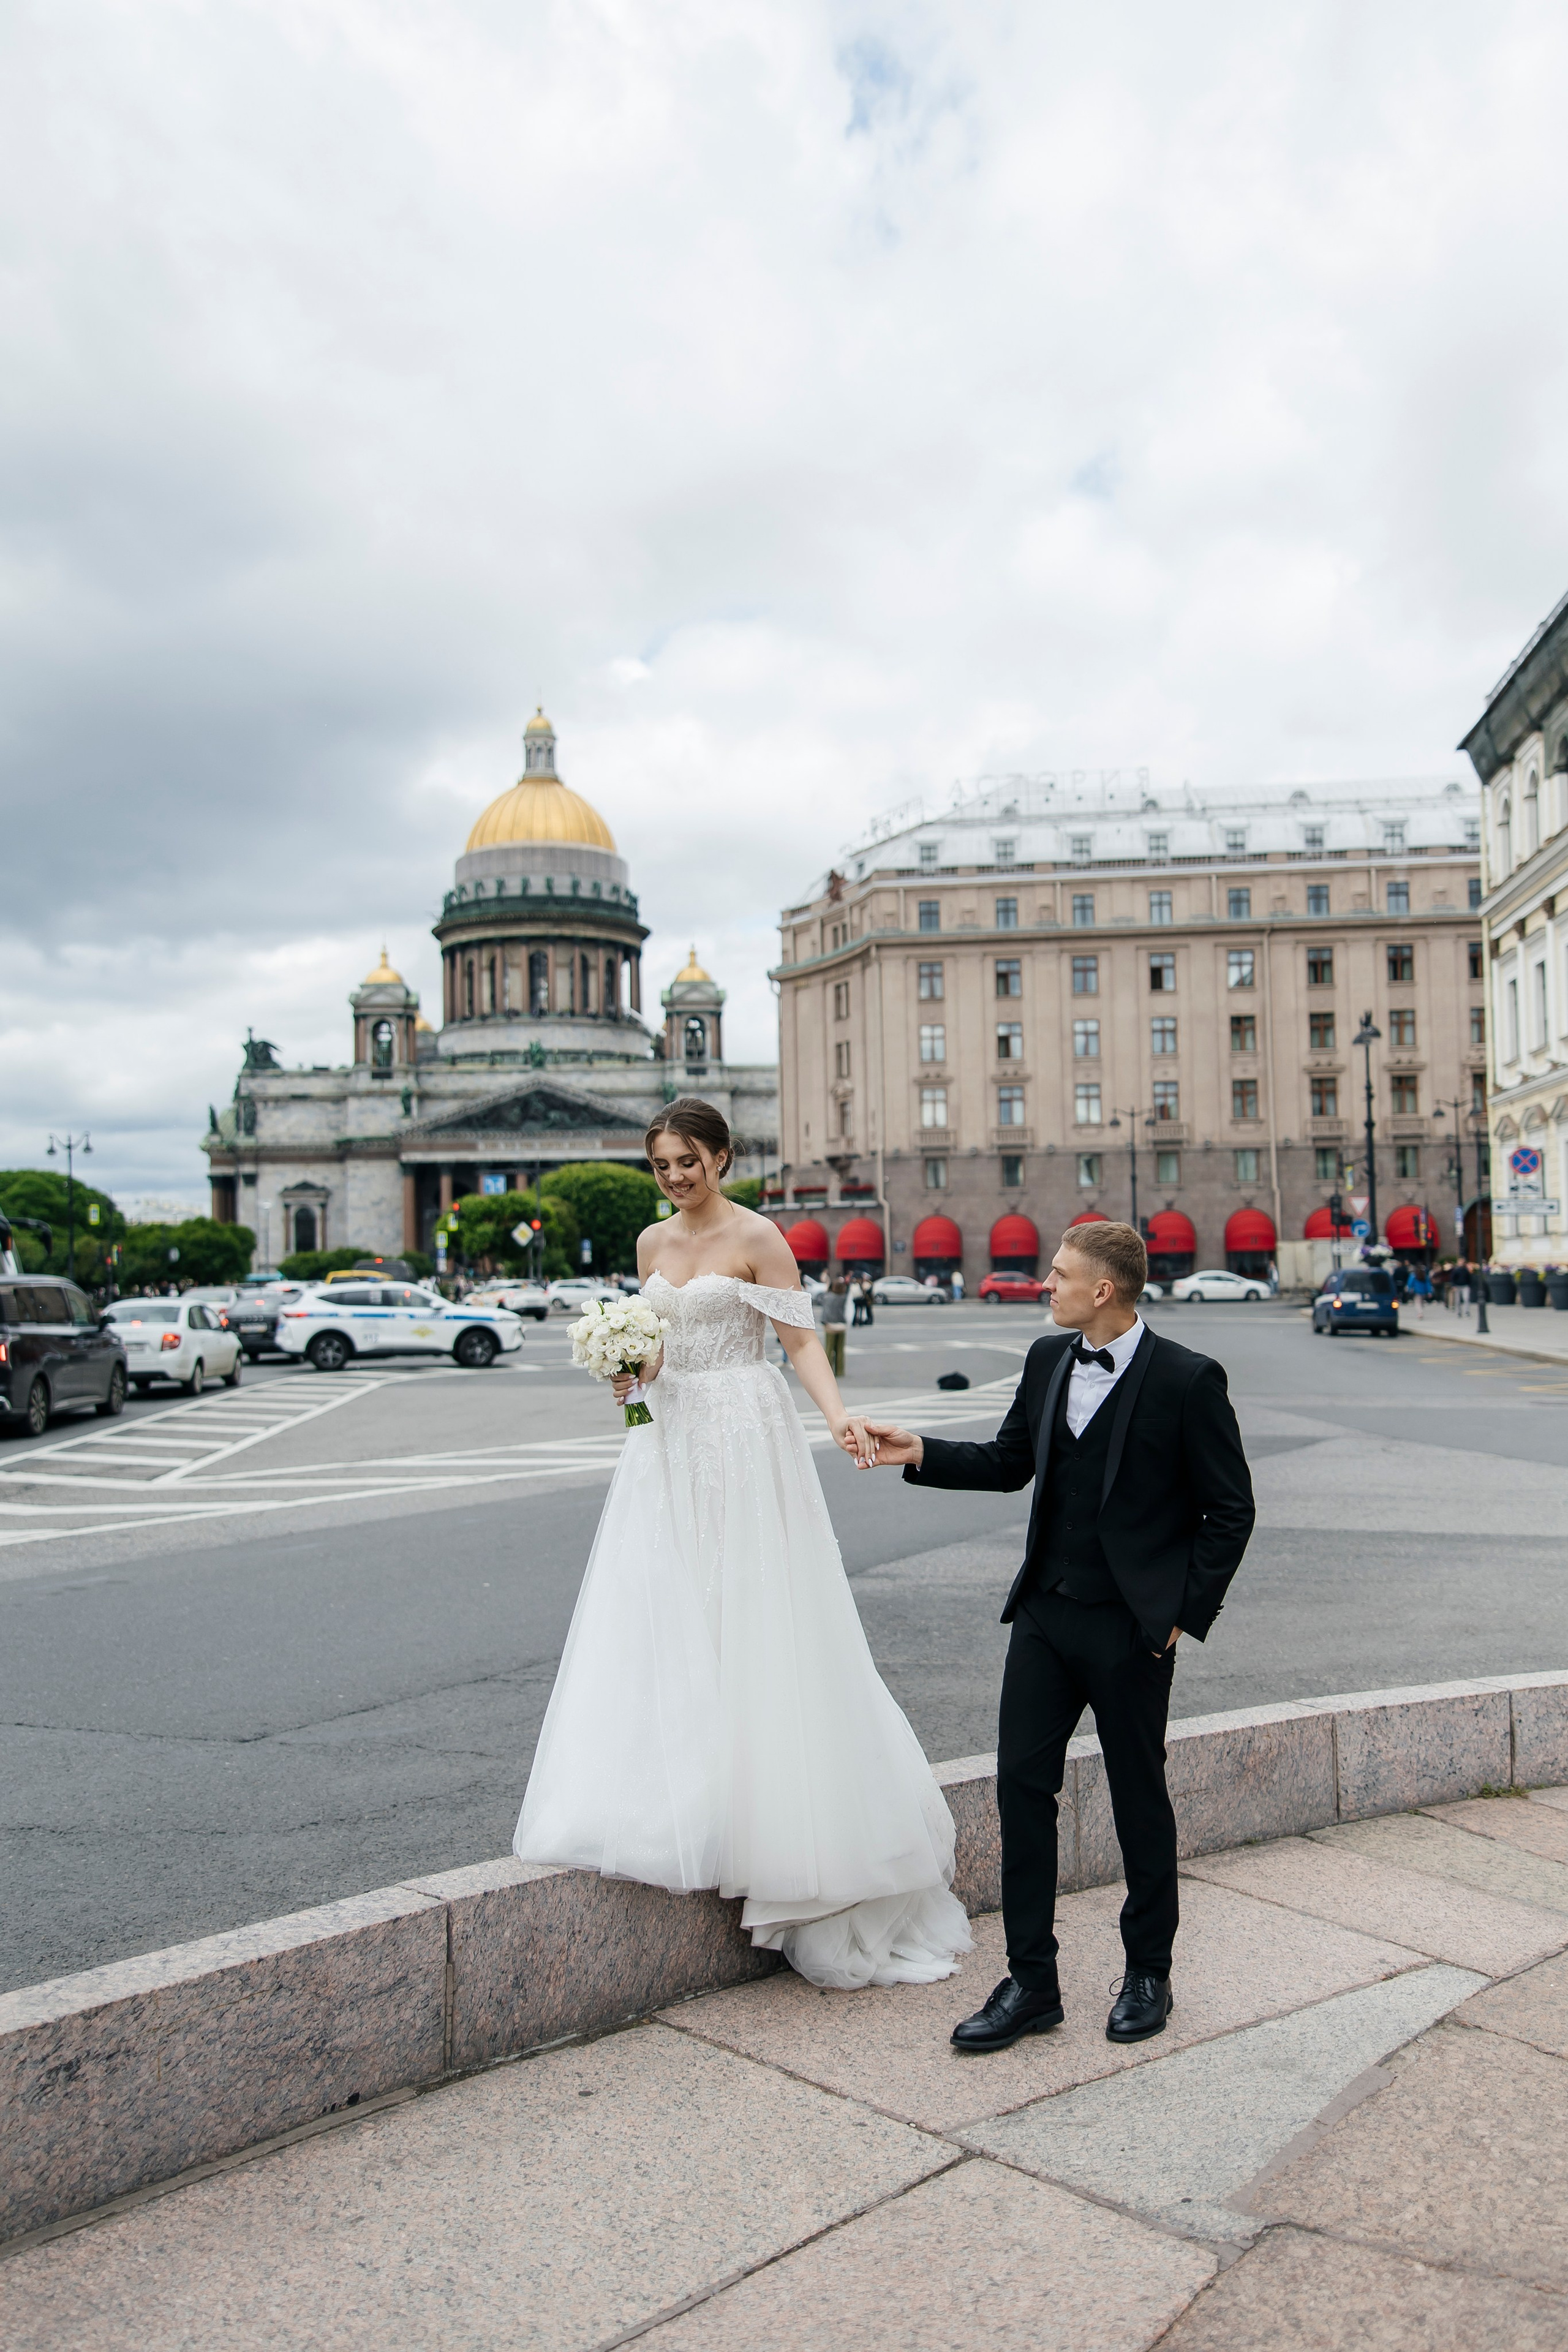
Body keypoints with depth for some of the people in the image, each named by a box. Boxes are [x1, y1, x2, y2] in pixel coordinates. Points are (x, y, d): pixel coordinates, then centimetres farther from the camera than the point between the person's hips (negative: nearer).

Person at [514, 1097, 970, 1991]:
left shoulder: (758, 1238, -6)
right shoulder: (653, 1243, 13)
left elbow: (802, 1339, -11)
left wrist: (838, 1414, -26)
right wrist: (632, 1368, -3)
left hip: (743, 1436, -6)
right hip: (669, 1439, 6)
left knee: (753, 1620, -2)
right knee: (663, 1622, 4)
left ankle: (761, 1810, 11)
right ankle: (672, 1805, 15)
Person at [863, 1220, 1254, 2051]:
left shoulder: (1187, 1380, -13)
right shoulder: (1047, 1360, 4)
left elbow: (1230, 1509, -7)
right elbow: (1008, 1463, 14)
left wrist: (1184, 1613, -8)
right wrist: (919, 1453, 2)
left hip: (1131, 1626, -5)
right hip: (1045, 1613, 5)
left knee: (1139, 1797, 10)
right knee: (1022, 1786, 5)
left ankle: (1147, 1974, 31)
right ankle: (1031, 1982, 18)